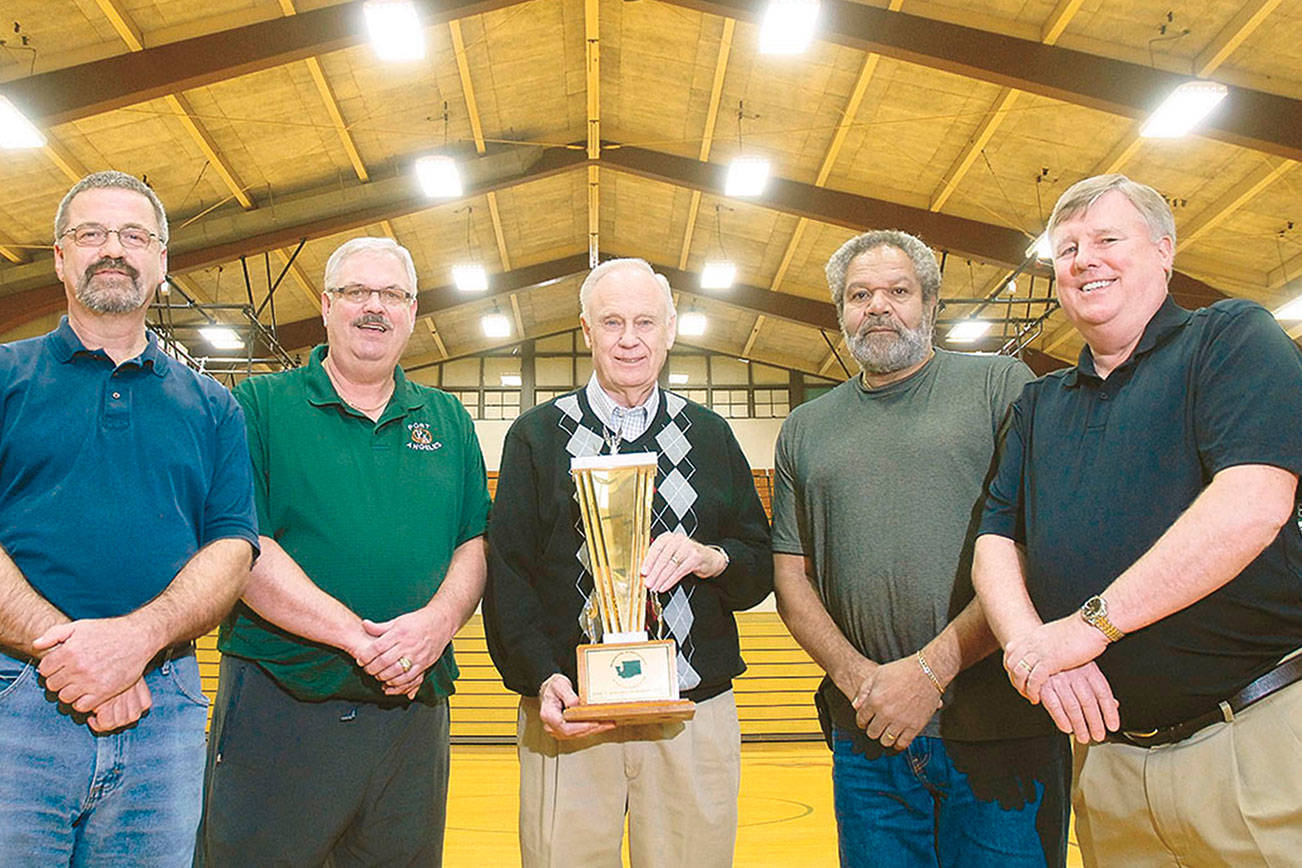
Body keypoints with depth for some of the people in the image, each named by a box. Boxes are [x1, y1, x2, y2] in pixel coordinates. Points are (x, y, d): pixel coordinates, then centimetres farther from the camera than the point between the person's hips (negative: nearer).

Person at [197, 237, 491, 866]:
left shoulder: (448, 421, 12)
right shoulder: (259, 406, 1)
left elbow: (476, 543, 6)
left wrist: (438, 621, -15)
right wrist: (357, 635, -18)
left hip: (414, 710, 4)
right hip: (278, 702, -3)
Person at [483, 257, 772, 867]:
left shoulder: (710, 437, 12)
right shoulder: (537, 436, 7)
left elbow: (762, 569, 10)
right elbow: (506, 575, 0)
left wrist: (712, 558, -13)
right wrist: (543, 678, -15)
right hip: (568, 714, -1)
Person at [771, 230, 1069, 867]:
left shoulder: (1001, 385, 0)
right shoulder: (805, 430, 12)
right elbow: (792, 580, 11)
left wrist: (931, 669, -13)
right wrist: (856, 676, -6)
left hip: (1002, 734, -3)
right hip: (868, 737, 3)